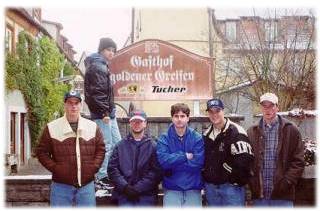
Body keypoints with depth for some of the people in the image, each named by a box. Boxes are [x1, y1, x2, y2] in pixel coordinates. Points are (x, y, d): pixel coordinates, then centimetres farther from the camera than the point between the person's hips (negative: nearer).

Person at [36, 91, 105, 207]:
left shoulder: (93, 126, 7)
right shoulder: (52, 127, 0)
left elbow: (101, 149, 11)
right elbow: (42, 152, 3)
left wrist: (94, 167, -2)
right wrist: (54, 168, -8)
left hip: (87, 184, 2)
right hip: (61, 185, -2)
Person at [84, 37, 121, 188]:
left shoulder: (102, 65, 19)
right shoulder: (97, 67, -14)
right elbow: (96, 92, -21)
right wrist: (104, 112, -22)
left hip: (109, 113, 11)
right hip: (102, 114, -11)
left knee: (117, 143, 15)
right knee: (105, 146, -6)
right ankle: (101, 179, 2)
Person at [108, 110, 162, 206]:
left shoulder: (153, 146, 6)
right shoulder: (120, 146, 13)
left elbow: (156, 171, -4)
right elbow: (112, 168, 6)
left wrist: (139, 188, -13)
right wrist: (124, 186, -9)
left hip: (146, 195, -1)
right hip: (124, 194, 2)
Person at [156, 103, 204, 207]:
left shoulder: (197, 138, 0)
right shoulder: (164, 139, 0)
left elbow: (198, 161, -12)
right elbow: (163, 160, -14)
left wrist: (173, 163, -11)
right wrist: (185, 156, -14)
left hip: (193, 187, 1)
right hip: (172, 188, 0)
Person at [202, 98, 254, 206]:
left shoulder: (235, 131, -11)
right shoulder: (206, 135, 14)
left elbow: (245, 158, -19)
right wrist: (205, 176, 10)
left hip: (231, 186, -7)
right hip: (210, 186, 7)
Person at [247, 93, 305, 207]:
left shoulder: (291, 130, 2)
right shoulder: (252, 132, 8)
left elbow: (298, 162, -1)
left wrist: (286, 182, -11)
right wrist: (252, 183, -5)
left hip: (282, 194, -2)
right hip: (259, 194, 2)